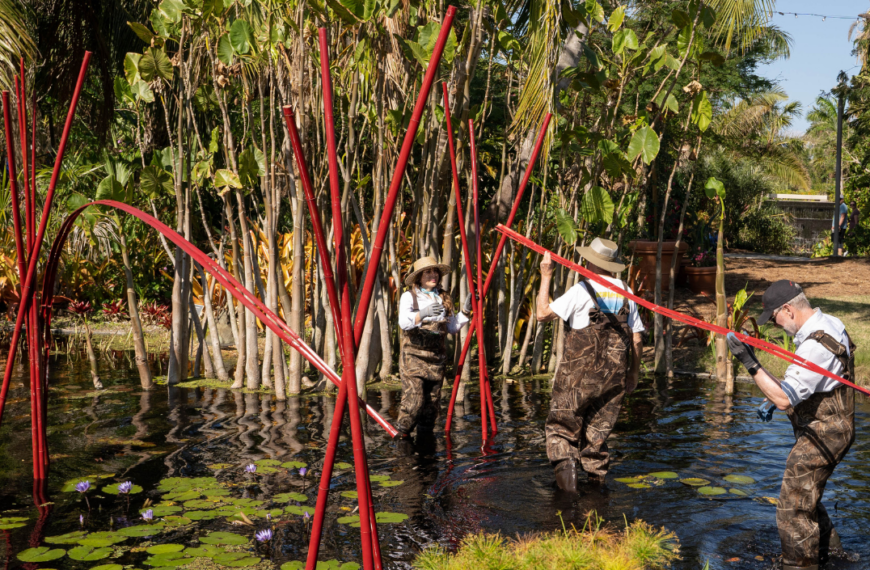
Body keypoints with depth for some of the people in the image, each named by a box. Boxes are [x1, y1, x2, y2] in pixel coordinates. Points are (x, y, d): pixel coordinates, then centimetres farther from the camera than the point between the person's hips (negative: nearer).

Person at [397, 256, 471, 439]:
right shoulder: (409, 296, -2)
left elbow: (452, 328, 17)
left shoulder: (443, 298, 13)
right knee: (413, 401, -14)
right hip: (414, 357, -5)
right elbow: (404, 322, -20)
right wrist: (422, 313, -38)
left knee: (432, 405, 6)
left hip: (436, 358, 5)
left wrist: (465, 311, 2)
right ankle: (401, 435, 0)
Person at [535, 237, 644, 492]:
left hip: (579, 375, -5)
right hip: (613, 377, 5)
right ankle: (597, 479, 17)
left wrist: (546, 277, -2)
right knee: (598, 430, 16)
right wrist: (634, 372, 21)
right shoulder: (625, 293, 8)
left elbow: (543, 313, -10)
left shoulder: (582, 290, -9)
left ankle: (564, 461, -18)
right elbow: (637, 339, 10)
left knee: (562, 425, 4)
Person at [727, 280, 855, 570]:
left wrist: (749, 362, -34)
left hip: (822, 436, -11)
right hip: (827, 429, 11)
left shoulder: (816, 345, -29)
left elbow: (785, 398, -31)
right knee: (804, 494, 27)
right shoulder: (828, 323, 5)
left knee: (793, 510, -5)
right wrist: (775, 399, 12)